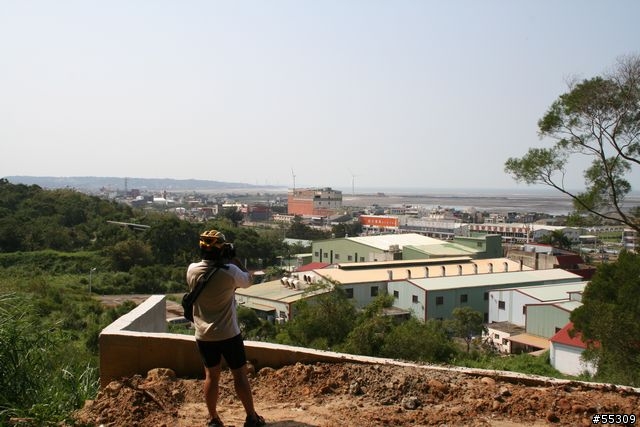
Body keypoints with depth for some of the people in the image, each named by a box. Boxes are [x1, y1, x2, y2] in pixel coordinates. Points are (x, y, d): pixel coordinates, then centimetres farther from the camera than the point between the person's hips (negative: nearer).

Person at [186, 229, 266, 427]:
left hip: (204, 336, 4)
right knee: (240, 375, 10)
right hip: (228, 334, -3)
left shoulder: (192, 270, -8)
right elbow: (248, 280, 1)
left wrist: (228, 261, 8)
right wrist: (234, 259, 4)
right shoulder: (230, 271, -19)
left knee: (211, 376, 15)